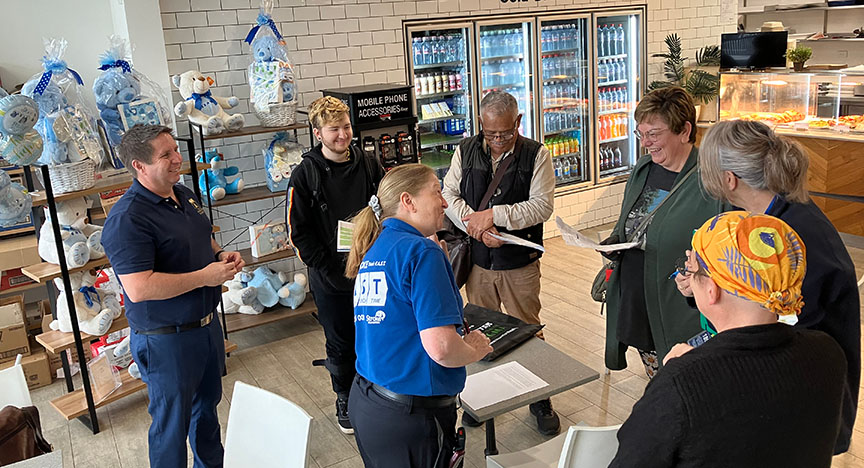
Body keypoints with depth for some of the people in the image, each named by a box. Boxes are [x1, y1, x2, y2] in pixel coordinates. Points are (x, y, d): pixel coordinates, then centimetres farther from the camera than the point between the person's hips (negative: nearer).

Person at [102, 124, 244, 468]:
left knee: (207, 404, 26)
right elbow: (139, 289, -31)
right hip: (166, 339, -9)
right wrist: (205, 276, -26)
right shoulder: (127, 219, -24)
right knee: (172, 422, 9)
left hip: (206, 323, 9)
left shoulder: (184, 195, 5)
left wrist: (221, 254, -1)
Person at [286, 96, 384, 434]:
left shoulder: (368, 165, 0)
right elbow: (299, 231, -8)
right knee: (340, 342, 13)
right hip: (331, 277, -2)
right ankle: (345, 399, 34)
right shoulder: (305, 175, -9)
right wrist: (330, 269, -13)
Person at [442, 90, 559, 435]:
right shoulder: (465, 151, 1)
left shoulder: (536, 154, -8)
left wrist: (495, 215, -24)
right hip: (478, 260, 3)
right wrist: (477, 225, -18)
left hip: (520, 263, -2)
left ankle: (540, 400, 27)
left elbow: (542, 206, -15)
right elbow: (449, 195, -2)